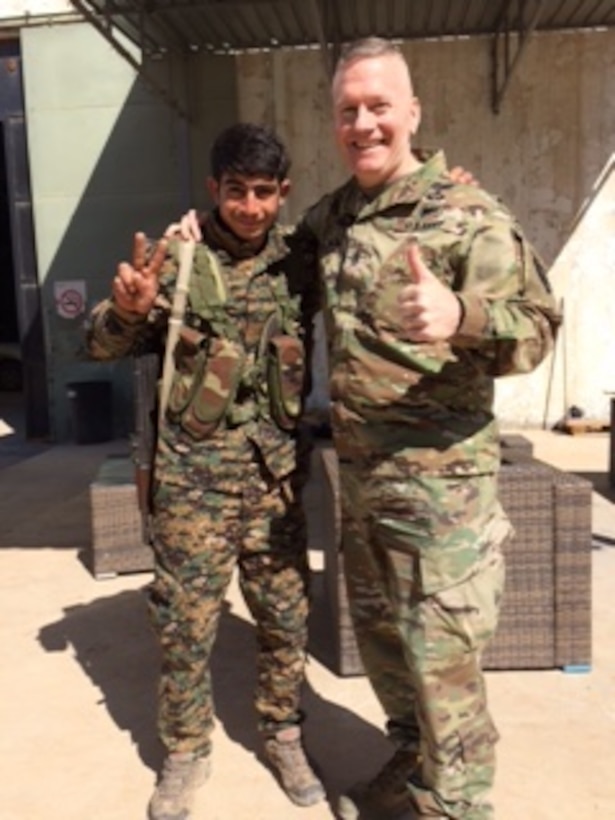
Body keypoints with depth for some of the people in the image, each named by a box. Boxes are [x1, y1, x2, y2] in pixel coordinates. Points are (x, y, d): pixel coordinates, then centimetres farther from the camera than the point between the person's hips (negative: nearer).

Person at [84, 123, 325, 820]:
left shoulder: (299, 259, 3)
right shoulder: (175, 255, -5)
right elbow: (103, 345, -7)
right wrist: (128, 309, -30)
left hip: (276, 475, 3)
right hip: (193, 476, -2)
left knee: (286, 617, 12)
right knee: (185, 623, 8)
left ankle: (282, 735, 36)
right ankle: (185, 752, 31)